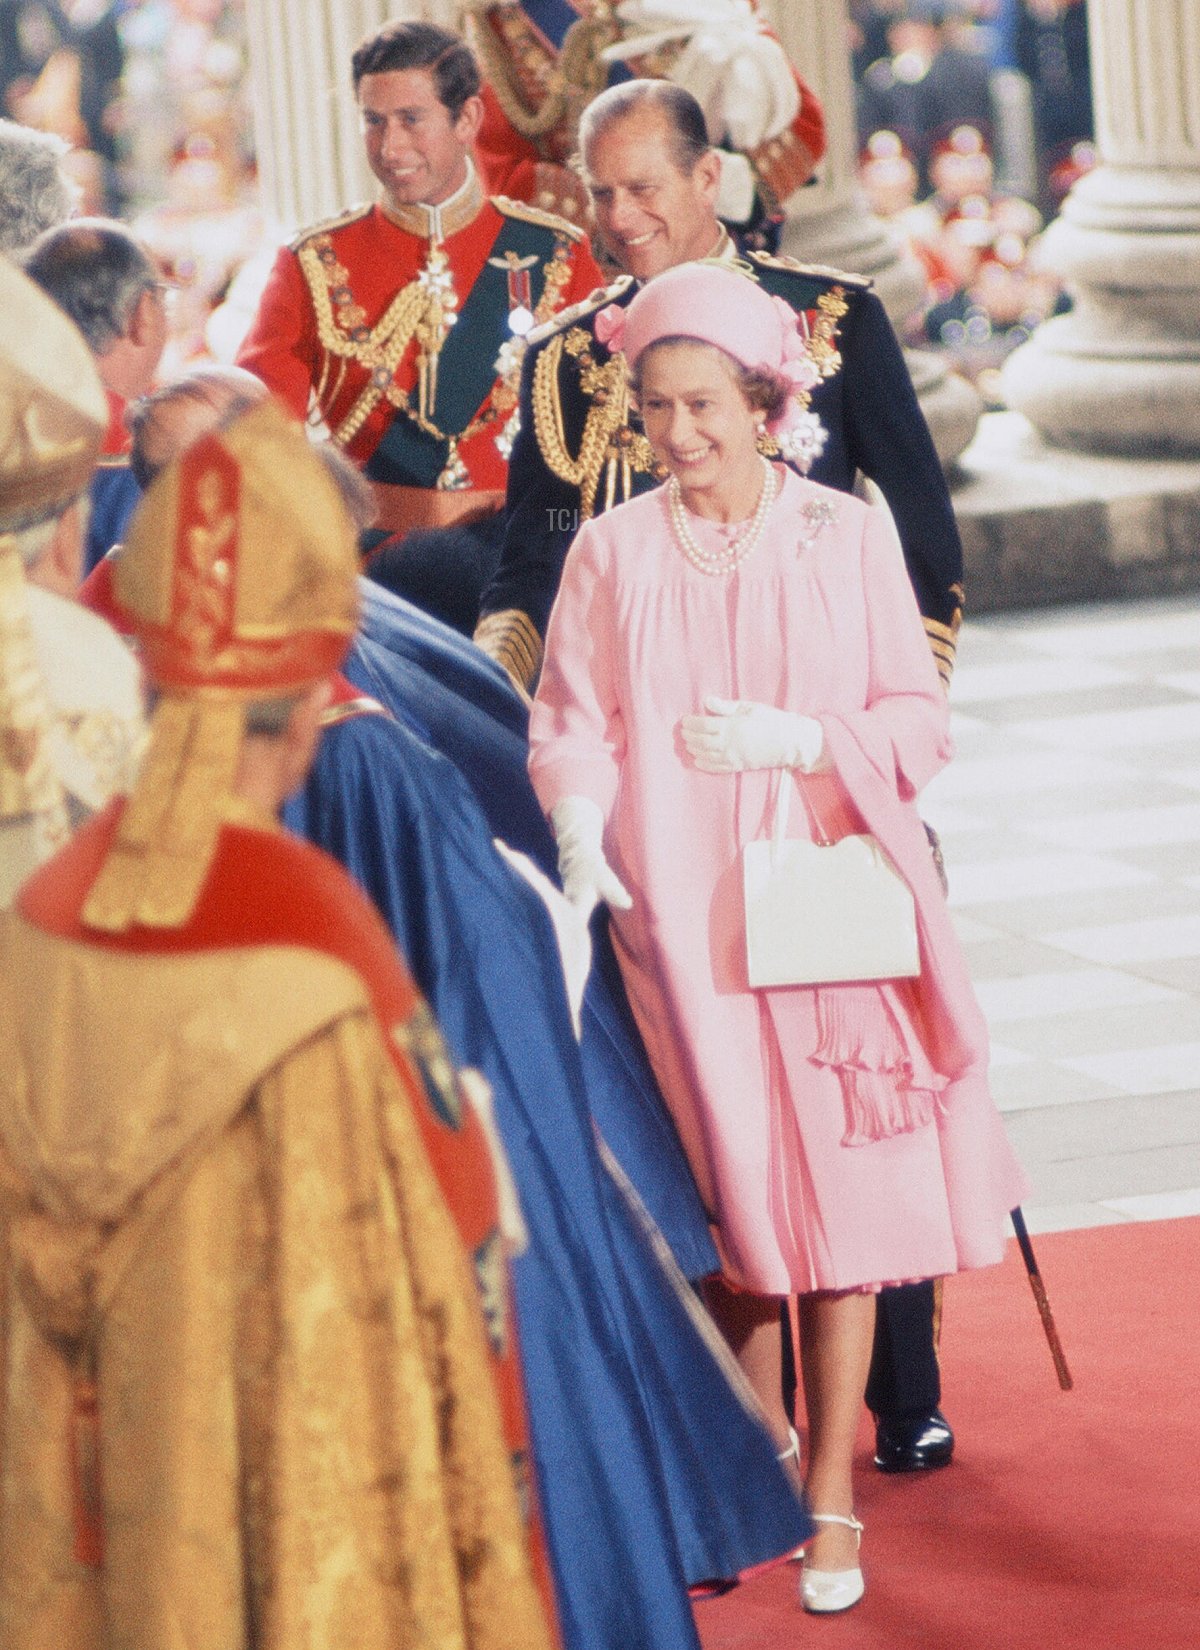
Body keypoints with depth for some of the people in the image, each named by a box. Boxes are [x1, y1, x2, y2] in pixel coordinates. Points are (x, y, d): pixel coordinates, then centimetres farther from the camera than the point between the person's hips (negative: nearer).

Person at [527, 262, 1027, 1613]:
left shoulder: (846, 537, 1)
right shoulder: (611, 554, 3)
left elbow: (920, 722, 2)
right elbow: (572, 720, 1)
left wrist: (797, 740, -14)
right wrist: (580, 831, -17)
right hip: (681, 921, 1)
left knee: (839, 1199, -3)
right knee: (732, 1203, 4)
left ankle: (832, 1494, 6)